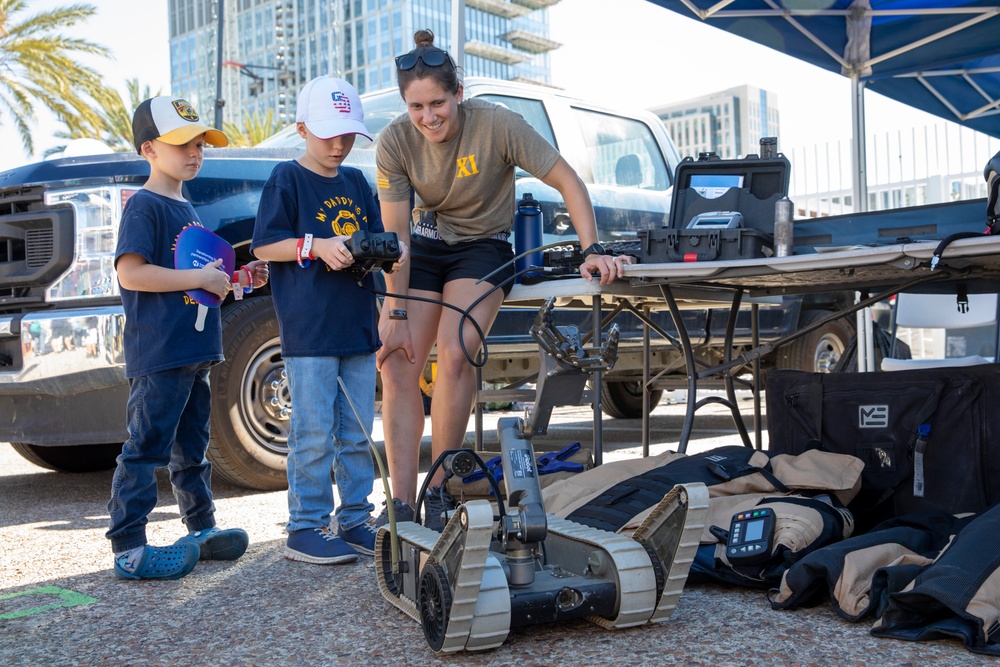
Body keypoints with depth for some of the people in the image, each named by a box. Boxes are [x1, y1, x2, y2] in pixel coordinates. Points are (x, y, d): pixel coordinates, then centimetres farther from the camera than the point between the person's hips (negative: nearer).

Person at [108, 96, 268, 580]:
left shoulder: (185, 208, 19)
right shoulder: (144, 206, -10)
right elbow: (130, 272, -22)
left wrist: (234, 277, 12)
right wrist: (199, 278, -20)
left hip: (192, 353, 10)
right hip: (157, 357, -10)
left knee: (191, 448, 18)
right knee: (146, 449, -7)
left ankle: (202, 529, 29)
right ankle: (129, 550, -3)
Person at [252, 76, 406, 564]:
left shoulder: (356, 183, 16)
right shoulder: (287, 179, -2)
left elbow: (374, 239, 21)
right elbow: (264, 246, -6)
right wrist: (317, 246, -19)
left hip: (358, 329, 6)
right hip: (308, 332, -6)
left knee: (357, 432, 10)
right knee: (314, 433, -4)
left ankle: (355, 520, 20)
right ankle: (306, 528, 6)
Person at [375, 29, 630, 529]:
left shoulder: (496, 125, -22)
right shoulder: (395, 142, -15)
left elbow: (568, 183, -17)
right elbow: (395, 236, -12)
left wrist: (591, 251, -28)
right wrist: (396, 314, -14)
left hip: (483, 248, -3)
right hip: (425, 248, 3)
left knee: (455, 355, -26)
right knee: (396, 367, -11)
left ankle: (439, 491, -10)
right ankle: (401, 505, -5)